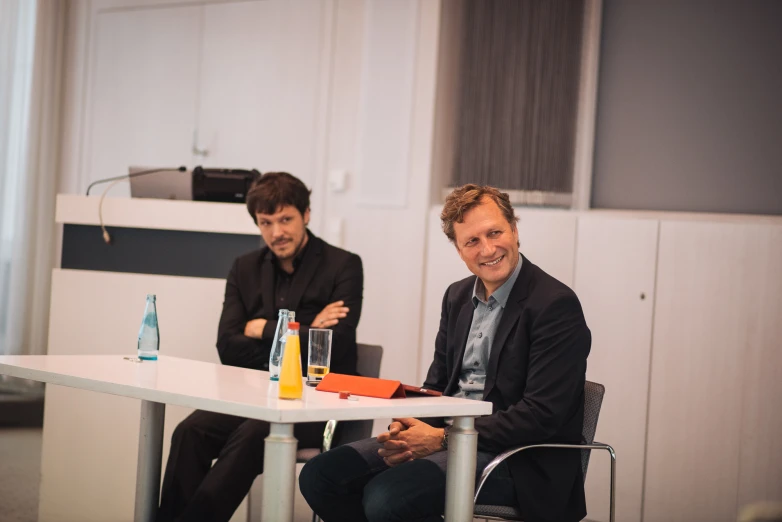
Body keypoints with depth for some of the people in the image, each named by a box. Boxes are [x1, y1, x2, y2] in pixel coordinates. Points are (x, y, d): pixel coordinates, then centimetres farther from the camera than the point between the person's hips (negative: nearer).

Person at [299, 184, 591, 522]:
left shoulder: (556, 305, -13)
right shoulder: (458, 297, 12)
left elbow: (542, 415, -19)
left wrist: (442, 439, -19)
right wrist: (405, 430, -6)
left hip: (519, 461, -7)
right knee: (320, 476, -9)